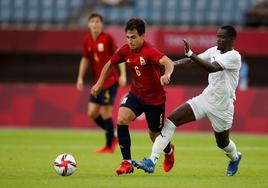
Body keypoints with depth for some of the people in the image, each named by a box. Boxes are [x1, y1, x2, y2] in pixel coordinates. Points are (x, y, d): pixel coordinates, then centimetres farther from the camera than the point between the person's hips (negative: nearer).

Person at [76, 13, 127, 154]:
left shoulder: (107, 38, -10)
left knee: (105, 113, -6)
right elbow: (85, 59, 16)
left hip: (110, 80, -6)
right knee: (92, 113, 4)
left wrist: (123, 75, -19)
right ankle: (113, 136, 23)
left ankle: (109, 146, 5)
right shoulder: (87, 40, 6)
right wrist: (80, 78, 9)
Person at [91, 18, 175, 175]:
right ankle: (127, 163, -12)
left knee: (155, 135, 10)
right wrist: (99, 84, 10)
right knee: (121, 120, -21)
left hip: (155, 98, -5)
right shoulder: (125, 51, -7)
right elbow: (110, 64, 12)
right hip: (136, 94, 5)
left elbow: (168, 63, -45)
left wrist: (167, 74, -67)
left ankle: (169, 151, 48)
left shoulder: (149, 51, -27)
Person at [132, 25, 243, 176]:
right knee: (170, 121, -12)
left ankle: (235, 158, 55)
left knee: (223, 143, 15)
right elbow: (191, 60, -1)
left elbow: (211, 68, -35)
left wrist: (190, 54, -42)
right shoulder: (214, 51, 4)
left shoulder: (234, 56, -19)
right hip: (205, 98, 6)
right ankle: (152, 162, -17)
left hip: (222, 106, -6)